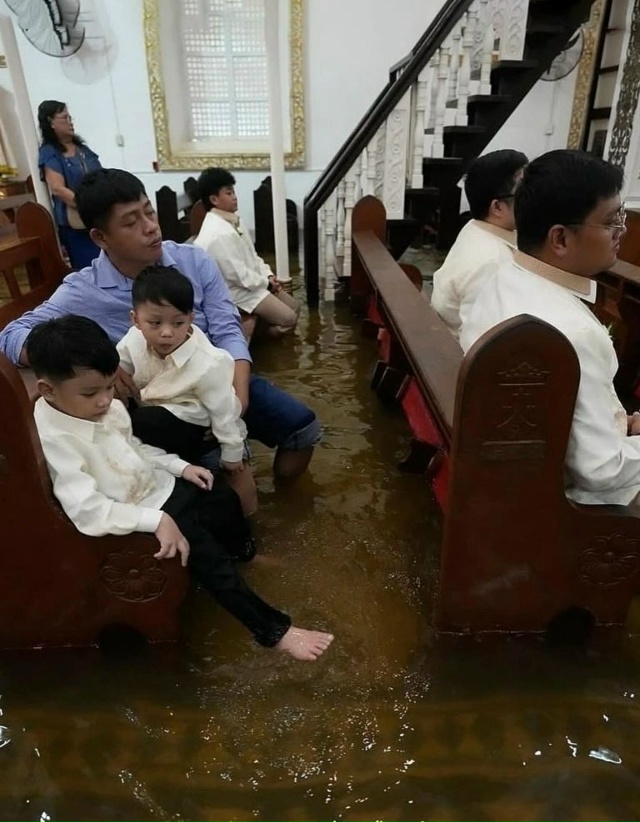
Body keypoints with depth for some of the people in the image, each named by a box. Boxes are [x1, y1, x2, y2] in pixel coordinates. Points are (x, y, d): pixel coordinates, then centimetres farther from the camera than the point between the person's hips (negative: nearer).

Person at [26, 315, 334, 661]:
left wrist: (180, 466, 3)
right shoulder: (52, 439, -27)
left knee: (225, 500, 14)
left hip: (159, 486, 8)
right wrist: (157, 520, -32)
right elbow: (88, 512, -30)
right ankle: (272, 629, -4)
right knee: (198, 544, -17)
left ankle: (245, 557, 46)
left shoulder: (108, 407, -4)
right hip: (135, 518, -8)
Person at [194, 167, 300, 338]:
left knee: (294, 306, 12)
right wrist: (266, 282, -12)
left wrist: (268, 275, 0)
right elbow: (239, 276, -25)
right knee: (288, 319, -10)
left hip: (254, 282, 10)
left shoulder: (234, 220, 6)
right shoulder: (218, 234, -26)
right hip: (239, 291, -10)